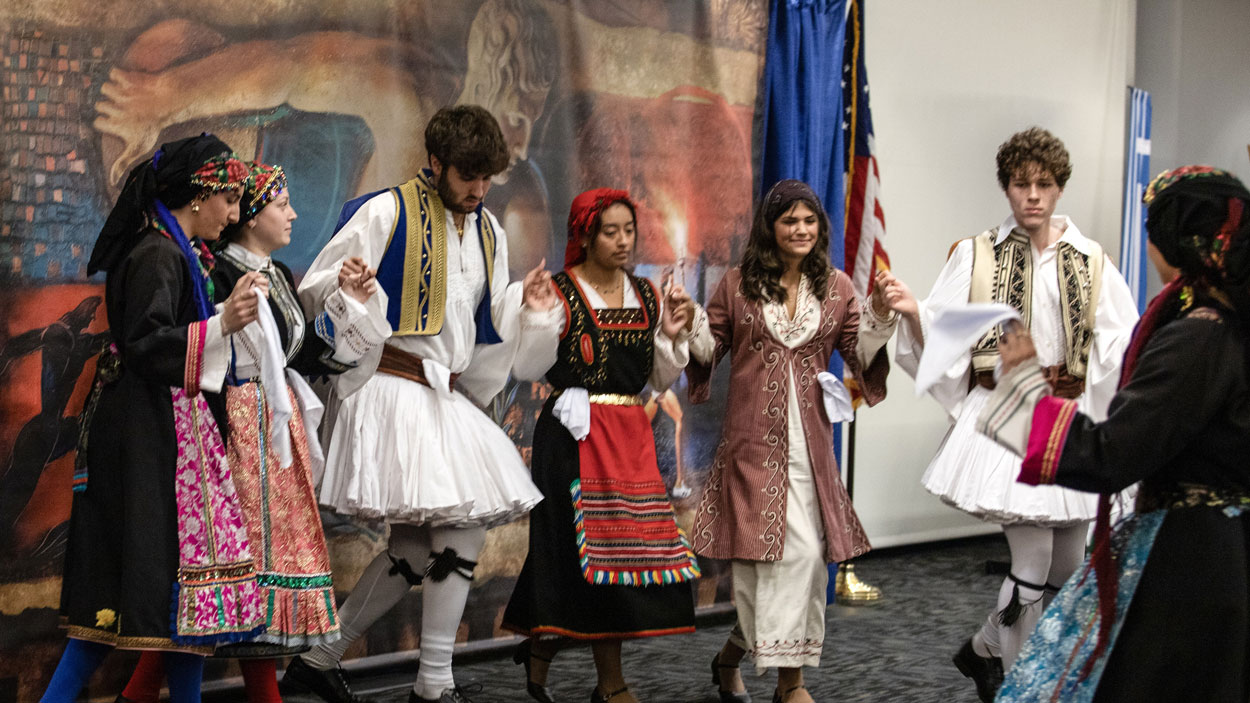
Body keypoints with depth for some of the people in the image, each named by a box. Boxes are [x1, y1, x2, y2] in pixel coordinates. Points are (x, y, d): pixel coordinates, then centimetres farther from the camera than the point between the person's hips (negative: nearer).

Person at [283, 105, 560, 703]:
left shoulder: (487, 231, 18)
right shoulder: (386, 212, -4)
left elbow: (486, 322, 25)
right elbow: (313, 292, -4)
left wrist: (526, 305, 5)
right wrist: (344, 285, -27)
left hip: (446, 398, 8)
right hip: (392, 387, -8)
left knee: (415, 550, 4)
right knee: (458, 532, -14)